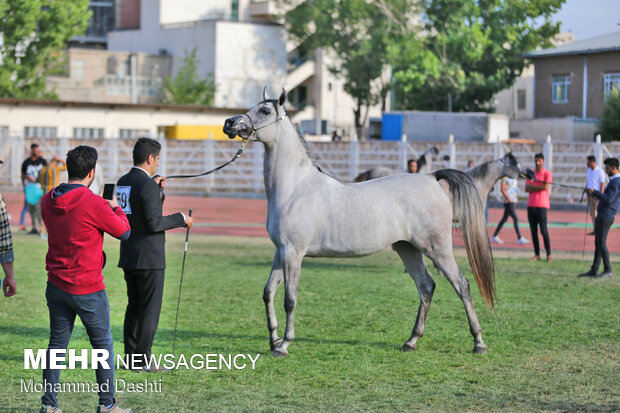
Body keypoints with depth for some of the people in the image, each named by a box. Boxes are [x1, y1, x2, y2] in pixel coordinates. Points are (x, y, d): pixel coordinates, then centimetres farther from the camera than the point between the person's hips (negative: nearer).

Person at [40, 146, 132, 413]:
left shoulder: (48, 201, 1)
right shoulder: (95, 204, -18)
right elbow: (124, 232, -5)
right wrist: (115, 207, 13)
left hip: (56, 286, 5)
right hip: (88, 289, -5)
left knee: (57, 343, 13)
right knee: (103, 345, 9)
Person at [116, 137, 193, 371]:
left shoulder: (122, 183, 10)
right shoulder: (147, 185, -17)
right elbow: (154, 223, -21)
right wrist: (181, 219, -8)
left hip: (128, 256, 9)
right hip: (149, 257, -9)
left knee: (134, 306, 14)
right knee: (150, 308, -2)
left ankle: (131, 357, 17)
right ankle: (142, 360, -1)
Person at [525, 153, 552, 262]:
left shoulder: (547, 173, 0)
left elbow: (546, 187, -13)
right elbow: (527, 189, 5)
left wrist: (533, 186, -3)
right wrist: (539, 187, -7)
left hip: (541, 205, -5)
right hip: (531, 205, 5)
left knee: (543, 230, -9)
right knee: (533, 231, 4)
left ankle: (548, 254, -5)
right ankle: (536, 254, 8)